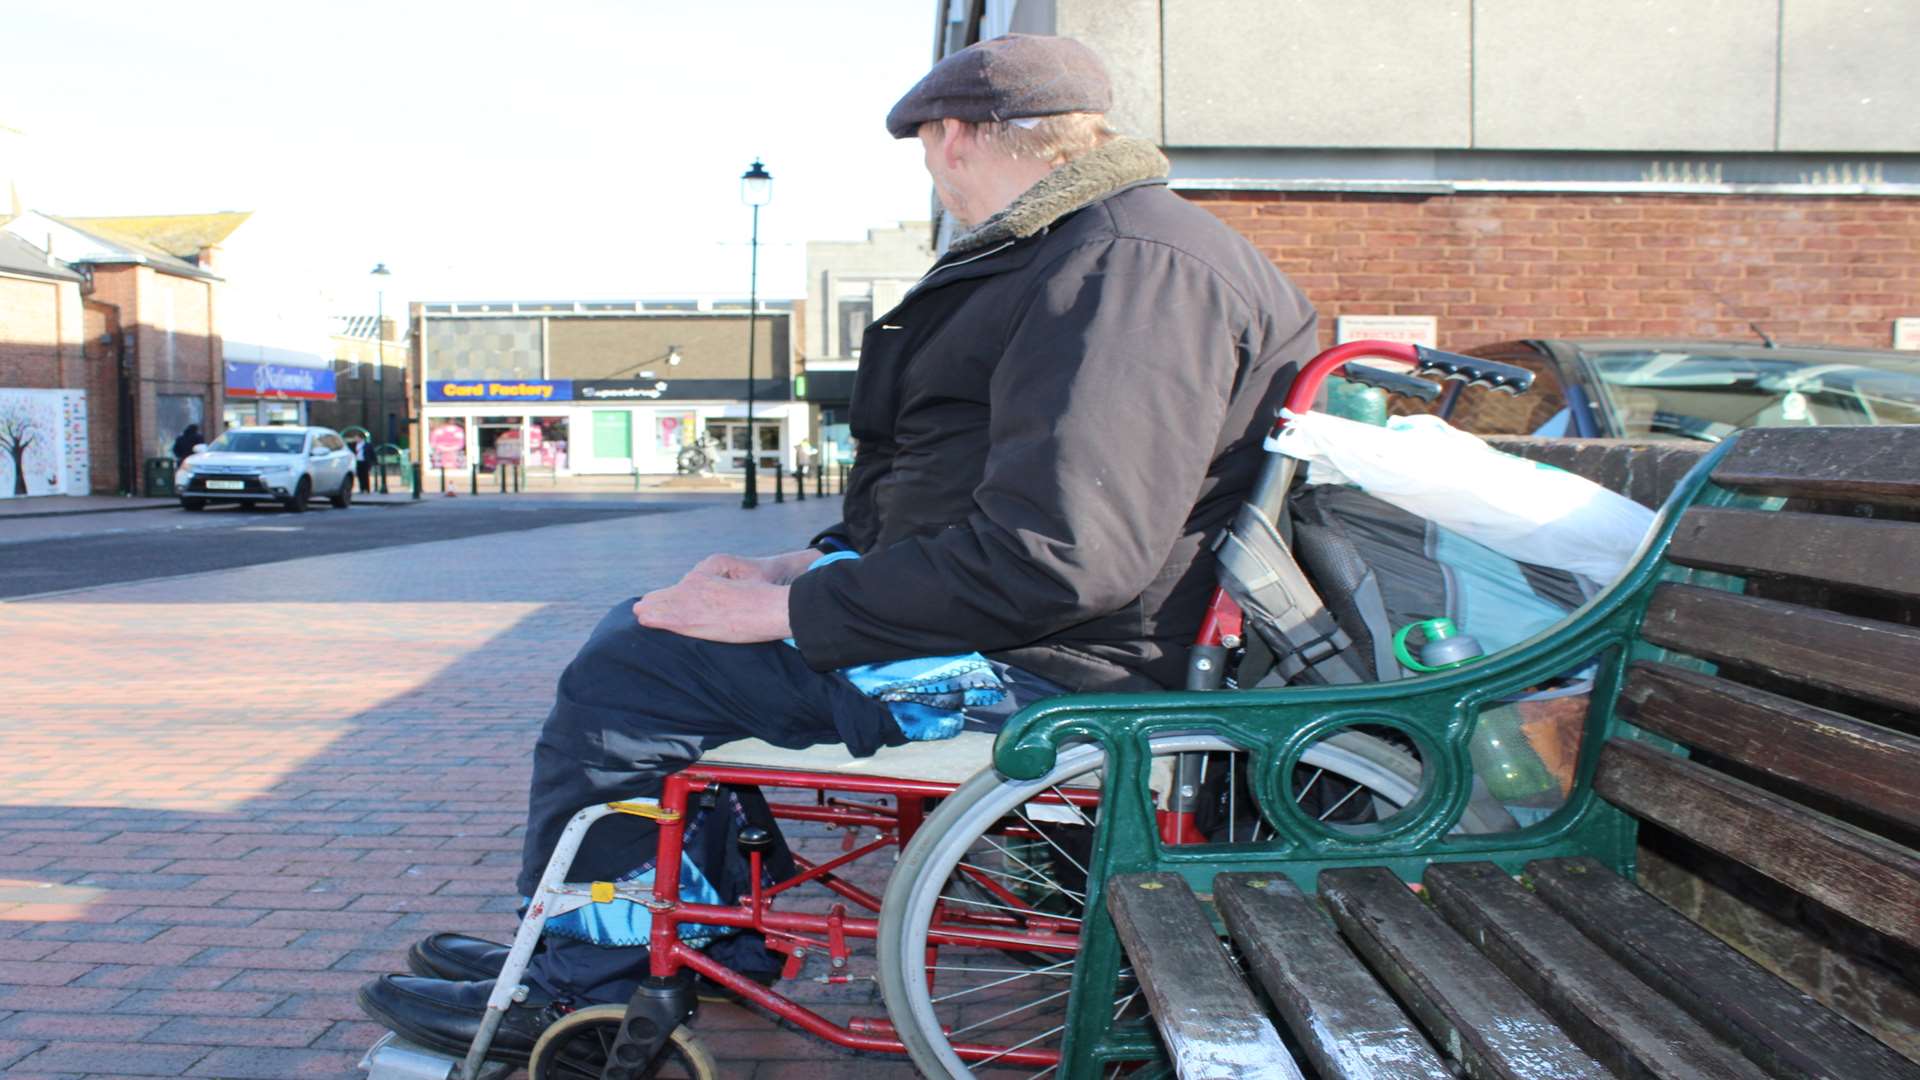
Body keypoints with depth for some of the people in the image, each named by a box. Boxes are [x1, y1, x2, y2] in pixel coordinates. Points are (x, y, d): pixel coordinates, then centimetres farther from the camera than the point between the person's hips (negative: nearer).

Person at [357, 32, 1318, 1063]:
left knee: (621, 674, -9)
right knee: (642, 627, 13)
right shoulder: (1065, 254, 17)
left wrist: (790, 611, -21)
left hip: (1028, 669, -11)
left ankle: (585, 986, 11)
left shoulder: (1134, 266, -20)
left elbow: (1056, 555, -30)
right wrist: (809, 566, 10)